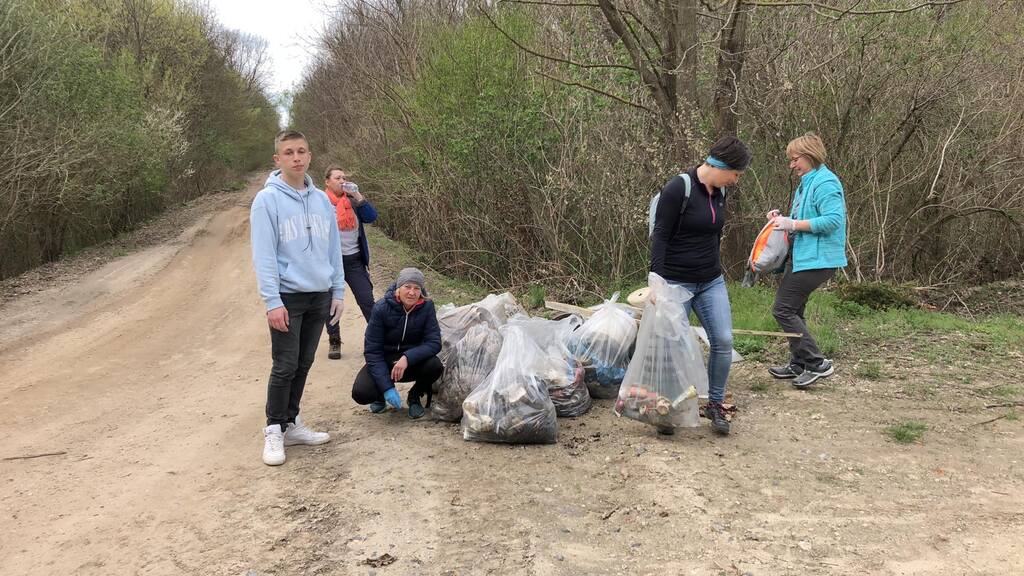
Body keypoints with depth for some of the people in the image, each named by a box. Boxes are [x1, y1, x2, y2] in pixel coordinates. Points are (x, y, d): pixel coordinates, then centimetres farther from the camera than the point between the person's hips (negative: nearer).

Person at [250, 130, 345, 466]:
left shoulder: (321, 200, 8)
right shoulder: (267, 200, -8)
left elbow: (333, 248, 13)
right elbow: (264, 255, -12)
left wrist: (338, 291, 8)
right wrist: (272, 301, -18)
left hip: (320, 296, 5)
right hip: (287, 296, -5)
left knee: (304, 364, 12)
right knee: (285, 366, -4)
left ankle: (291, 423, 23)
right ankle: (274, 432, 8)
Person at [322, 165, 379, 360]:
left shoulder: (352, 201, 8)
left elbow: (371, 217, -5)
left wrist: (358, 196, -14)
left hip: (354, 260, 3)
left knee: (367, 300, 1)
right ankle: (334, 342, 19)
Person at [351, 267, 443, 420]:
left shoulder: (426, 307, -14)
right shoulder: (381, 308, -18)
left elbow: (434, 343, -19)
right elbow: (372, 350, -18)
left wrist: (407, 358, -37)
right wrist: (387, 388, -27)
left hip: (412, 362, 1)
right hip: (383, 362, -1)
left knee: (435, 366, -30)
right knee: (360, 393, -26)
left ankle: (415, 396, 3)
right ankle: (380, 396, 12)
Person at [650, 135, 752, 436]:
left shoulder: (719, 192, 6)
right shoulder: (678, 189, -16)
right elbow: (660, 236, -16)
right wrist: (657, 281, -21)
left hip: (711, 282, 7)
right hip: (677, 282, -6)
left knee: (724, 340, -3)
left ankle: (715, 405, 14)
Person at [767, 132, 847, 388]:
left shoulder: (825, 182, -16)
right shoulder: (807, 182, 16)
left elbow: (833, 219, -25)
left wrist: (793, 224, -23)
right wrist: (783, 218, 7)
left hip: (817, 259, -11)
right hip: (802, 256, 11)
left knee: (782, 309, -10)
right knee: (793, 309, 17)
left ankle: (817, 363, -6)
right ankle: (799, 364, 28)